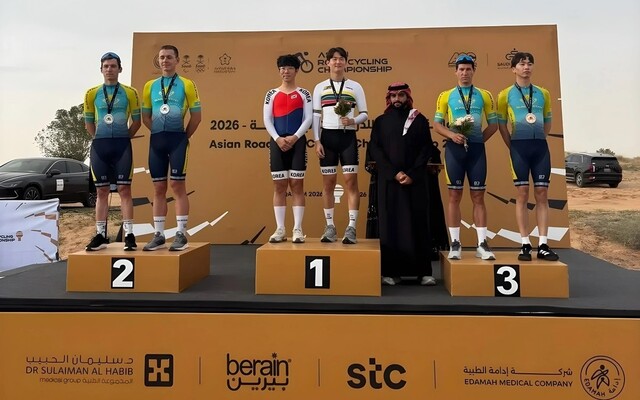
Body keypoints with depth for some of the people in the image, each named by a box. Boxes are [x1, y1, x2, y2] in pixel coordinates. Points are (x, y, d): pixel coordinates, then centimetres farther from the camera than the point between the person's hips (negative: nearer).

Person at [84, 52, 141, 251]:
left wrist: (123, 137, 5)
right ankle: (100, 235, 13)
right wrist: (100, 139, 10)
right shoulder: (92, 93, 8)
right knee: (101, 191, 6)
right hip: (99, 145, 2)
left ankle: (129, 235, 0)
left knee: (124, 189, -3)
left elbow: (137, 121, 7)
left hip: (122, 145, -2)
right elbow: (89, 121, 14)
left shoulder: (130, 93, 3)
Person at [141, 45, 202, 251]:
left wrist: (184, 136, 2)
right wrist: (159, 133, 8)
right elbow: (145, 116, 17)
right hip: (156, 140, 4)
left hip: (177, 139, -4)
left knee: (178, 185, -5)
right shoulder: (150, 86, 13)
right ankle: (158, 235, 13)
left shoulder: (186, 84, 1)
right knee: (158, 188, 6)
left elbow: (197, 115, 1)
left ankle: (181, 234, 2)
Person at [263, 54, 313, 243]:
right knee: (279, 186, 2)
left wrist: (294, 137, -13)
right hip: (277, 142, 2)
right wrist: (278, 139, -9)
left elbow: (308, 119, -1)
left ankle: (297, 229, 2)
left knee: (297, 185, -2)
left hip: (297, 142, -2)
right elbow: (267, 120, 5)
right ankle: (280, 229, 8)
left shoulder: (304, 93, 7)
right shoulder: (271, 94, 11)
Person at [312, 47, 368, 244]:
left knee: (351, 181, -6)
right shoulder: (320, 87, 10)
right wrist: (317, 141, -3)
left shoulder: (355, 87, 8)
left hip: (348, 136, -1)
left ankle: (351, 228, -2)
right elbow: (315, 116, 6)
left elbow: (364, 113, 6)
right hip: (327, 136, 1)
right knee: (328, 183, 4)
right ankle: (330, 227, 12)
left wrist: (353, 121, -15)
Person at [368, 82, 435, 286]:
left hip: (416, 180, 0)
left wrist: (412, 174, -11)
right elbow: (375, 150, 0)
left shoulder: (420, 120, 8)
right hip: (388, 180, 0)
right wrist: (394, 173, -12)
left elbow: (426, 149, 1)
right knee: (390, 223, 0)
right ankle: (391, 271, 4)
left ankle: (423, 271, 5)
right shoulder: (380, 122, 9)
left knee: (417, 222, 0)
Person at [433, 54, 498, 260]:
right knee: (454, 196, 1)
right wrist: (452, 135, -13)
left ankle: (482, 244, 8)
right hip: (454, 148, -1)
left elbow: (493, 124, 11)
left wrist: (480, 139, -2)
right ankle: (455, 243, 7)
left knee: (478, 196, 3)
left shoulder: (484, 95, 10)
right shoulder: (446, 96, 7)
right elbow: (437, 124, 4)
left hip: (476, 148, 1)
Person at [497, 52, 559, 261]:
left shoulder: (543, 93, 13)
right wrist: (512, 147, 2)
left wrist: (538, 140, 10)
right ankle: (525, 245, 2)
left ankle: (543, 245, 5)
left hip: (540, 146, 3)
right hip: (519, 146, -3)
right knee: (522, 194, -3)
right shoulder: (505, 94, 4)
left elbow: (547, 122, 19)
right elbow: (501, 124, 5)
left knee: (541, 194, 1)